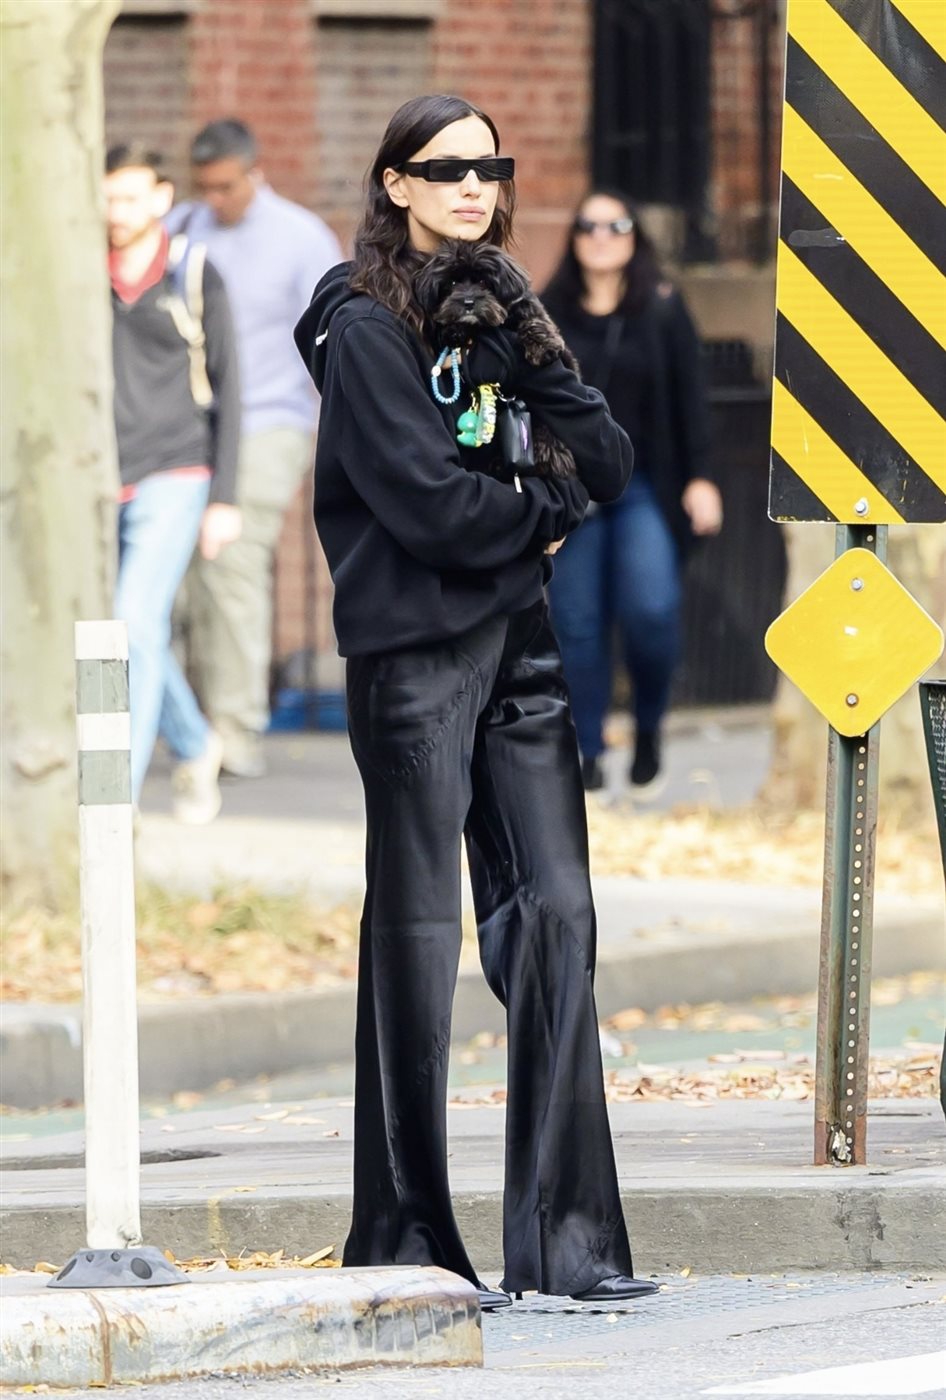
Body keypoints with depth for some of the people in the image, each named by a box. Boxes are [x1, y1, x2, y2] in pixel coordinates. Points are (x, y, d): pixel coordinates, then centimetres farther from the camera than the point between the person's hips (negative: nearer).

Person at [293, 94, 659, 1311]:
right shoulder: (366, 327, -5)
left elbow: (608, 461, 9)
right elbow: (425, 499, -15)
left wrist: (530, 355, -7)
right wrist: (543, 515, 0)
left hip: (515, 640, 6)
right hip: (413, 649, -6)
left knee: (555, 911, -2)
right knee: (417, 933, -4)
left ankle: (563, 1234, -1)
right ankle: (405, 1245, 1)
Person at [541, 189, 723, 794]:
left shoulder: (663, 310, 3)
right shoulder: (548, 314, 5)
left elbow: (690, 399, 2)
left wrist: (700, 478, -4)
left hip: (644, 488, -1)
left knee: (652, 610, -15)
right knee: (578, 624, -1)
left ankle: (649, 728, 8)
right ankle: (588, 751, 7)